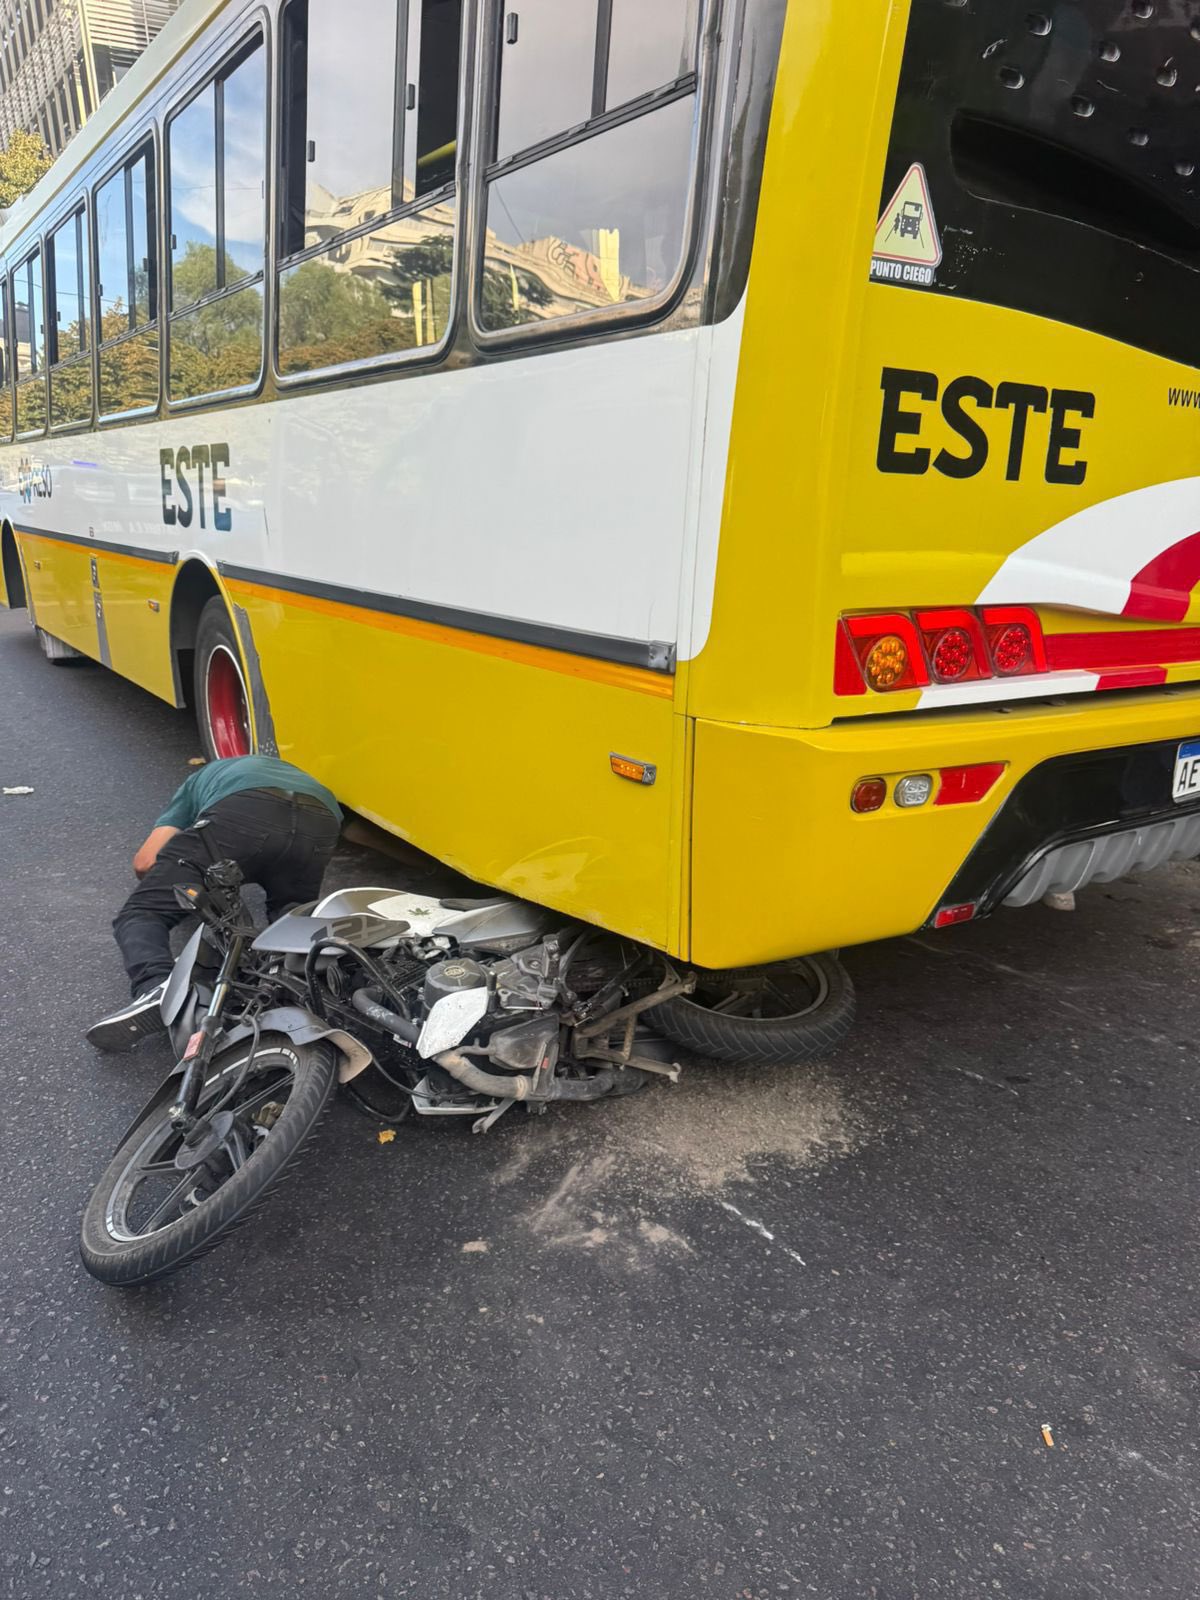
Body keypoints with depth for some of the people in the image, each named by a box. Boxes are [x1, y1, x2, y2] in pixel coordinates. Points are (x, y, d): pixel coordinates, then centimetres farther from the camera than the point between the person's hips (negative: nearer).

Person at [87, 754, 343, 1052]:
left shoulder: (198, 781, 40)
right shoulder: (288, 772, 51)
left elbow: (145, 862, 26)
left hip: (242, 815, -3)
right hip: (320, 823, 3)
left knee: (140, 914, 8)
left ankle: (156, 986, -24)